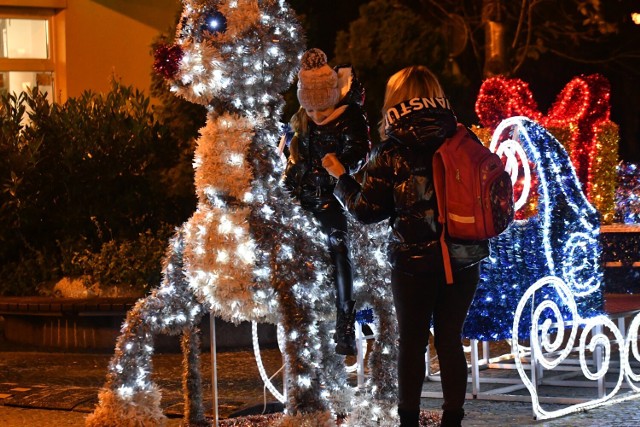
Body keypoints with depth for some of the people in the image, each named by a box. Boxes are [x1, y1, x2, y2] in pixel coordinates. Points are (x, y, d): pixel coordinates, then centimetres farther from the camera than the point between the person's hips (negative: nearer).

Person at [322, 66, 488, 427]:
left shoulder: (391, 154, -9)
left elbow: (366, 210, -3)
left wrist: (340, 177, 11)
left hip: (415, 261, -3)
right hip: (464, 258, 3)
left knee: (413, 342, 9)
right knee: (451, 339, 10)